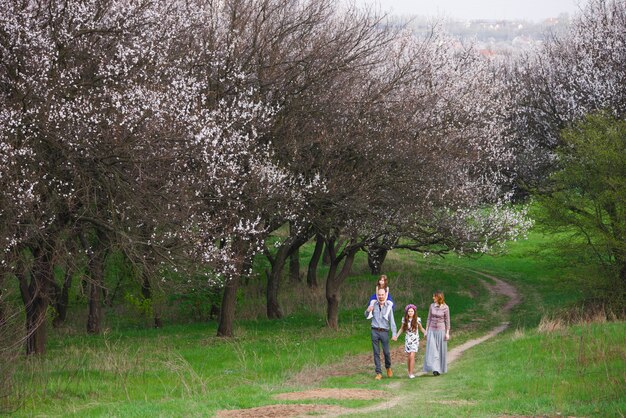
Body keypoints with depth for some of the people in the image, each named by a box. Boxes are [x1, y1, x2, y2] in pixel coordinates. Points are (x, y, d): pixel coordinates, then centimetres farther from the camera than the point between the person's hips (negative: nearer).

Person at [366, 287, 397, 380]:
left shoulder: (388, 307, 1)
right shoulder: (374, 305, 6)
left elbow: (392, 321, -1)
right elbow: (366, 316, 19)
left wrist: (394, 334, -11)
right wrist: (368, 311, -5)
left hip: (384, 332, -2)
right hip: (375, 331, 2)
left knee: (386, 352, -1)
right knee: (376, 353, 1)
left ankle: (388, 367, 28)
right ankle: (379, 373, 6)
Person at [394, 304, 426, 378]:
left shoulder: (417, 319, -4)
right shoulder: (405, 319, 1)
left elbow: (421, 328, 8)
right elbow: (401, 329, 11)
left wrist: (426, 333, -9)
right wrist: (396, 336, -1)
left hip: (415, 340, -3)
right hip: (407, 340, 3)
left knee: (412, 356, -13)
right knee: (408, 357, 4)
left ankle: (411, 373, -11)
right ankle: (409, 372, 15)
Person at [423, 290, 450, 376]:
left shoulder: (445, 307, -6)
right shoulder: (432, 306, 3)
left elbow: (447, 321, -2)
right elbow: (429, 318, 9)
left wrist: (447, 333, -5)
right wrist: (426, 330, 8)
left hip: (441, 330, -3)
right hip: (432, 330, 3)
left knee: (441, 350, 5)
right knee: (432, 350, -7)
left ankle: (440, 369, 16)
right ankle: (435, 369, -9)